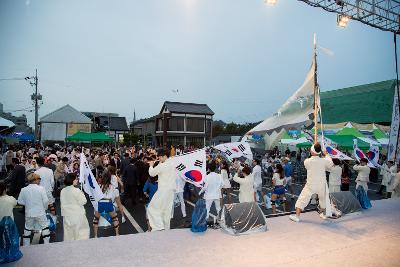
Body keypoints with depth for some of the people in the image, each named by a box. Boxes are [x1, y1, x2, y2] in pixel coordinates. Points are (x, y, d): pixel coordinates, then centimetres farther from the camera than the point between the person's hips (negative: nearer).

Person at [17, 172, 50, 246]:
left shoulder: (24, 190, -6)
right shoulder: (41, 188, -15)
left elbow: (20, 201, 2)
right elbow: (46, 201, -14)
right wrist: (44, 208, 5)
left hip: (29, 213, 3)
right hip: (40, 213, -3)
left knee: (27, 229, 19)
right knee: (45, 227, 12)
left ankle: (26, 245, 27)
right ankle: (46, 244, 17)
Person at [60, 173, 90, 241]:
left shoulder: (62, 191, 2)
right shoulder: (76, 191, -19)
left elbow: (62, 203, 9)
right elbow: (83, 202, -15)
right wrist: (82, 194, 0)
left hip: (67, 215, 6)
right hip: (77, 215, -6)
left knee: (68, 233, 15)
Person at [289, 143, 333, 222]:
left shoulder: (307, 161, -14)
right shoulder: (324, 161, -11)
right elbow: (331, 165, 9)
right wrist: (326, 155, 19)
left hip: (310, 185, -3)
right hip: (321, 185, 3)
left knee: (302, 199, 2)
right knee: (323, 199, 26)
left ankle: (297, 216, -2)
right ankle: (323, 214, 41)